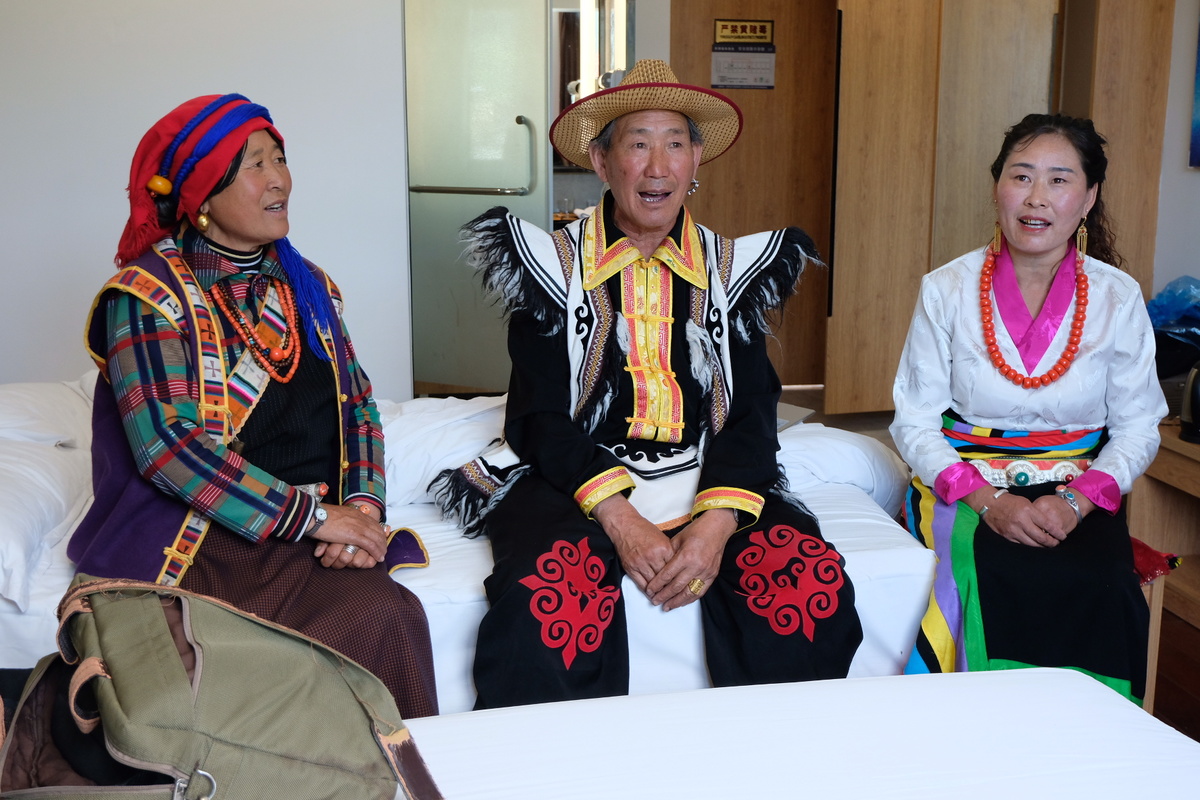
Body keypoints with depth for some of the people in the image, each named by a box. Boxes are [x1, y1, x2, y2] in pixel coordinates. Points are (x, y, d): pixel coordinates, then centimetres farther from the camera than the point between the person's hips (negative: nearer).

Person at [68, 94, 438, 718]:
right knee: (384, 618, -29)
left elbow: (357, 404, 15)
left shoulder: (305, 285, 17)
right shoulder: (150, 292, -3)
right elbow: (166, 445, -14)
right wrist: (310, 516, -16)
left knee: (388, 619, -27)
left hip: (314, 534, 5)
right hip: (204, 539, -5)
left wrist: (362, 505, -5)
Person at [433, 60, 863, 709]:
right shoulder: (553, 261, 4)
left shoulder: (732, 266, 11)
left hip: (709, 485, 2)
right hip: (576, 481, -2)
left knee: (812, 582, -24)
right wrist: (621, 521, -18)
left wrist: (715, 525, -16)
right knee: (549, 600, -32)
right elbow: (539, 416, -3)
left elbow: (752, 412, 3)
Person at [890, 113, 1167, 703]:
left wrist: (1075, 502, -13)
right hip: (964, 489, -1)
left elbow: (1137, 428, 5)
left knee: (1097, 589, -29)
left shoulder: (1118, 298, 3)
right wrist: (988, 500, -16)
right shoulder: (947, 290, 0)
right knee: (995, 584, -31)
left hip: (1077, 495, 1)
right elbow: (915, 422, -1)